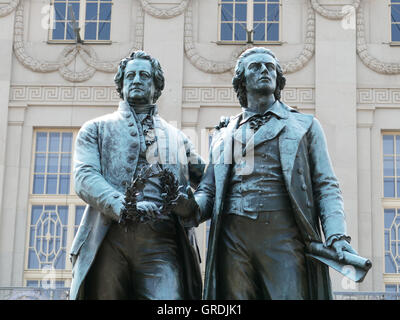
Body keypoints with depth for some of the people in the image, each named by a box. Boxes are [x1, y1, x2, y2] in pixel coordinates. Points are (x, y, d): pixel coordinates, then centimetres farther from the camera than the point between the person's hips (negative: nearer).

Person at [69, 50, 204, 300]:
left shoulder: (176, 137, 27)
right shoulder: (97, 129, 20)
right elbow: (85, 177, 2)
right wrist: (121, 205, -17)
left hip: (159, 241, 1)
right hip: (108, 238, 0)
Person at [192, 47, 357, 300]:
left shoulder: (305, 126, 18)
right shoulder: (224, 134, 24)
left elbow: (326, 187, 10)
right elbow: (208, 190, 21)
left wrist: (337, 236, -8)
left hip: (283, 234, -2)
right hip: (232, 238, 2)